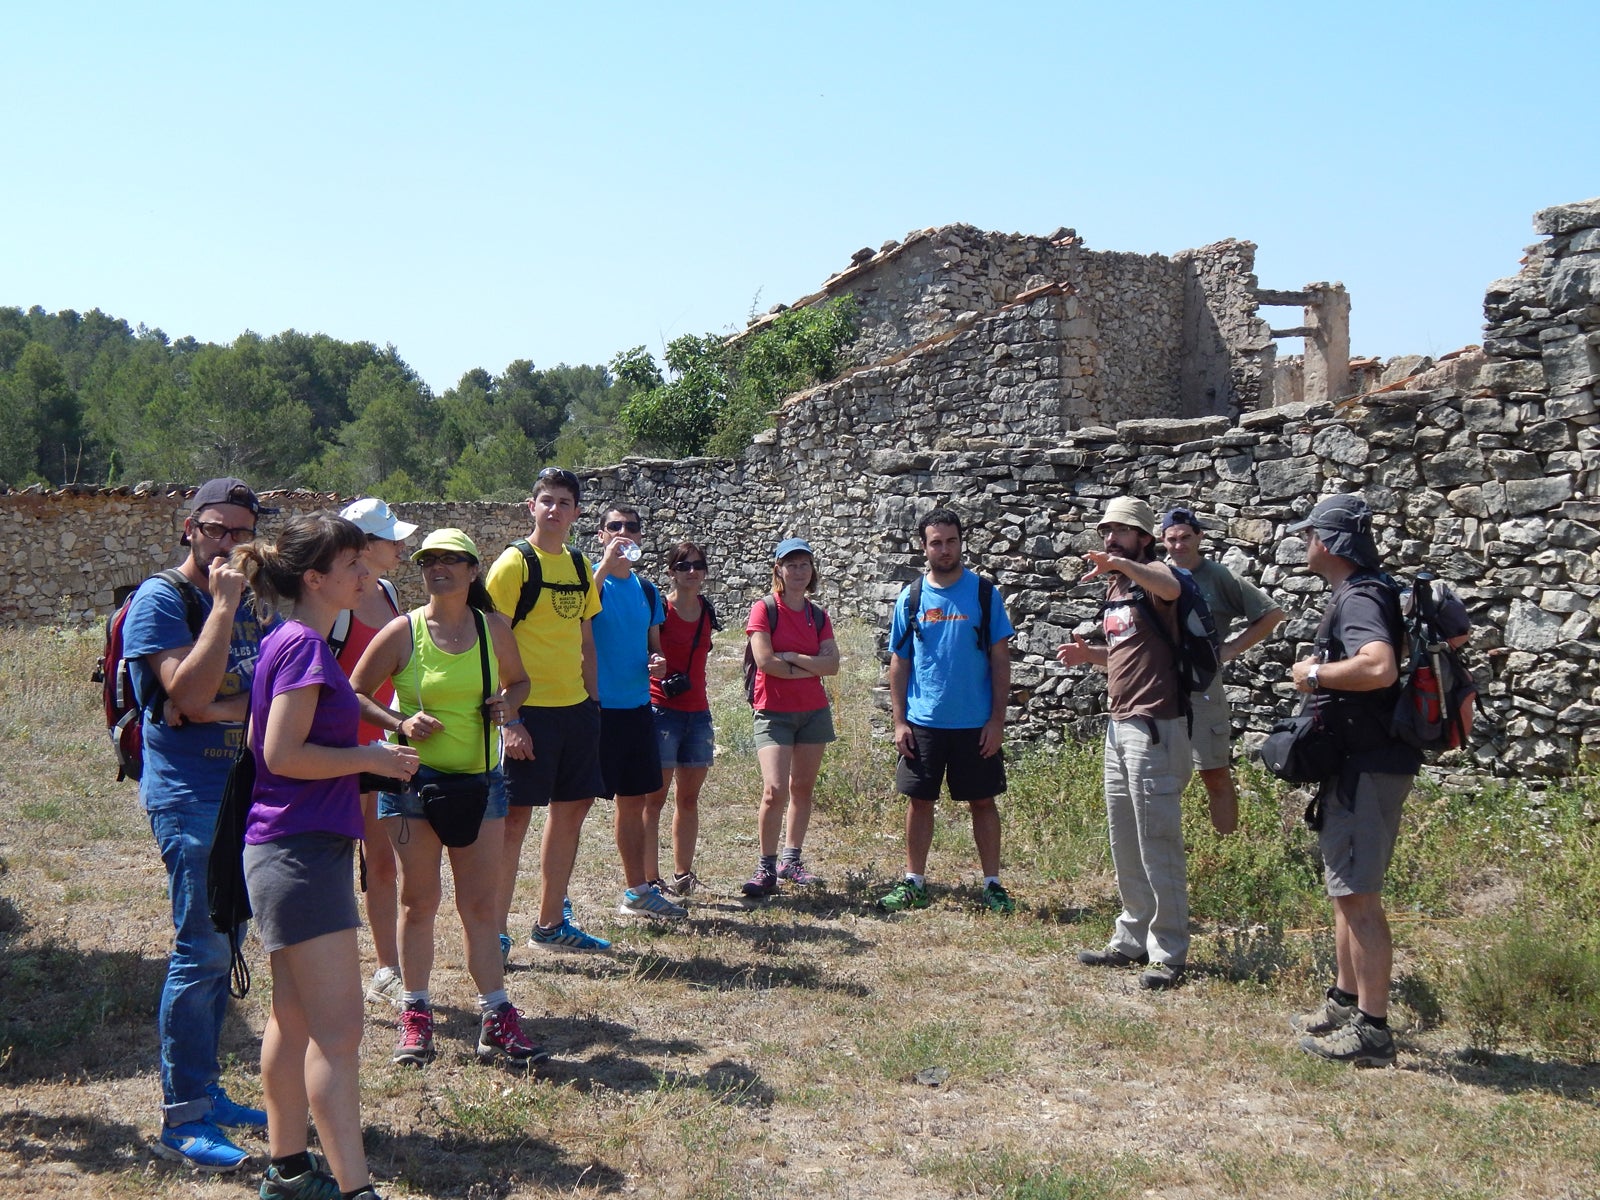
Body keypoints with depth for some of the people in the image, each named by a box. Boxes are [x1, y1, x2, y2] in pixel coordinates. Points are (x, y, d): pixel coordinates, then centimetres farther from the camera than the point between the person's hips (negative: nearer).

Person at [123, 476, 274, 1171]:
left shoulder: (248, 602, 13)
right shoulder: (159, 600, -8)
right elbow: (190, 693, -21)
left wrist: (222, 708, -10)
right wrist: (224, 604, -18)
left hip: (245, 793, 7)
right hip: (189, 797, -7)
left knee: (220, 950, 13)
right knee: (202, 952, -8)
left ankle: (205, 1092, 23)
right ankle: (180, 1120, 1)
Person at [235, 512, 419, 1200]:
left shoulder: (290, 640, 14)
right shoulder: (305, 644, -16)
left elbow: (262, 745, 19)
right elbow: (283, 754, -22)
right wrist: (374, 759, -14)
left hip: (290, 850, 10)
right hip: (302, 852, -10)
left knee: (294, 1019, 17)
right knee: (337, 1031, -10)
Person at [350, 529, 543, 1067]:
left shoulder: (493, 628, 2)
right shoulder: (403, 631, -5)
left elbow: (518, 680, 18)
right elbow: (355, 693, 0)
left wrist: (506, 709, -3)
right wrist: (400, 723, -15)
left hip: (480, 778, 2)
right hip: (414, 779, -2)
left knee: (481, 902, 4)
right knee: (418, 901, 6)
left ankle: (496, 1020, 9)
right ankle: (415, 1014, 18)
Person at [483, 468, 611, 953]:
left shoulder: (580, 566, 12)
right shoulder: (513, 563, -8)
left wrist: (594, 699, 14)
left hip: (575, 707, 7)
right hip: (529, 708, -7)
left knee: (572, 810, 11)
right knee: (516, 816, -4)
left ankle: (551, 923, 23)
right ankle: (495, 931, 3)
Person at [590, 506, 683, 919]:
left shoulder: (647, 590, 13)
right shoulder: (591, 577, -6)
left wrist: (658, 663, 0)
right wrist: (606, 565, -30)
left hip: (636, 708, 6)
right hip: (595, 707, -6)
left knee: (634, 800, 14)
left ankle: (637, 890, 25)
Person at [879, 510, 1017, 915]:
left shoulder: (984, 593, -1)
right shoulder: (911, 598, 3)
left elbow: (1000, 660, -1)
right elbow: (899, 663, 6)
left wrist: (997, 719, -7)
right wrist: (899, 721, -1)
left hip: (976, 724, -1)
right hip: (923, 722, 1)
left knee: (982, 802, 6)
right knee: (919, 800, 7)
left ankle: (993, 883, 16)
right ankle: (914, 883, 18)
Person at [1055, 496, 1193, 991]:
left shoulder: (1153, 575, -10)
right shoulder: (1114, 589, 16)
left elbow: (1170, 587, -36)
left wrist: (1119, 562, -52)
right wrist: (1090, 654, 8)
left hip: (1154, 726, -10)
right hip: (1119, 724, 10)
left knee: (1158, 843, -5)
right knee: (1123, 842, 16)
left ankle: (1168, 953, 2)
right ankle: (1132, 940, 26)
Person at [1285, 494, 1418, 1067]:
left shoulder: (1359, 600, -18)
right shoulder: (1358, 594, 14)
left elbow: (1380, 667, -38)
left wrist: (1316, 674, -21)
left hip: (1368, 766, -11)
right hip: (1357, 762, 11)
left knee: (1358, 895, -6)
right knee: (1345, 887, 19)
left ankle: (1372, 1030, -1)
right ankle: (1344, 1002, 31)